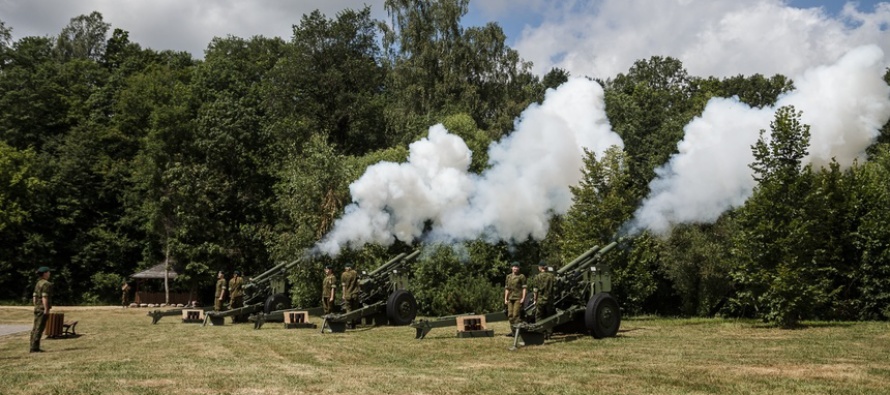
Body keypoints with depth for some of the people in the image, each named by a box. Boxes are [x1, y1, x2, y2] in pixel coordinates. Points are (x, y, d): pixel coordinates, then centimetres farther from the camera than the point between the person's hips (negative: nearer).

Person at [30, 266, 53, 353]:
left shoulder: (38, 283, 16)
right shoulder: (46, 284, -14)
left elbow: (35, 297, 17)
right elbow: (44, 298, -20)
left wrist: (36, 307, 21)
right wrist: (46, 309, -20)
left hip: (37, 309, 10)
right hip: (43, 309, -10)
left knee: (35, 329, 11)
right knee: (39, 329, -9)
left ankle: (33, 347, 14)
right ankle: (35, 347, -9)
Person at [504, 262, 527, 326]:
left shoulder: (521, 276, 1)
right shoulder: (508, 277, 15)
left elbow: (524, 288, -3)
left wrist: (523, 298, -11)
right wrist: (505, 299, 12)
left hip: (518, 299, -5)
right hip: (510, 299, 5)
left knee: (516, 315, -13)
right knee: (510, 315, 3)